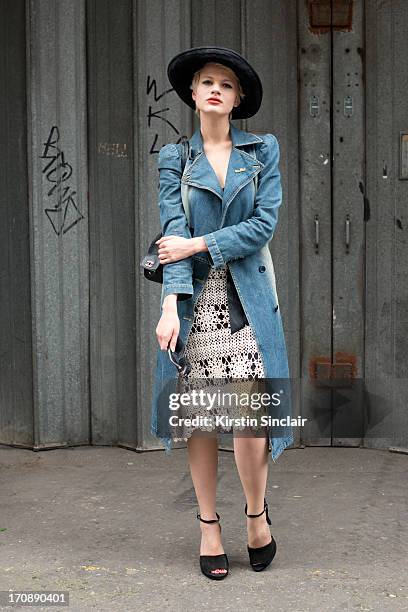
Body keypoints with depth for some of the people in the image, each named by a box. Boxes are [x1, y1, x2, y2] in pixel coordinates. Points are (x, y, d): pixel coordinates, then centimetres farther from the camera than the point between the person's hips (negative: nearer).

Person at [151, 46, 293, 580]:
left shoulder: (264, 150, 8)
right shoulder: (175, 158, 8)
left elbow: (264, 224, -4)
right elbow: (174, 231, -5)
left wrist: (198, 244, -10)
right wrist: (171, 303, -17)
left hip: (247, 297, -1)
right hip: (194, 299, 1)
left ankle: (257, 513, 18)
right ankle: (209, 526, 18)